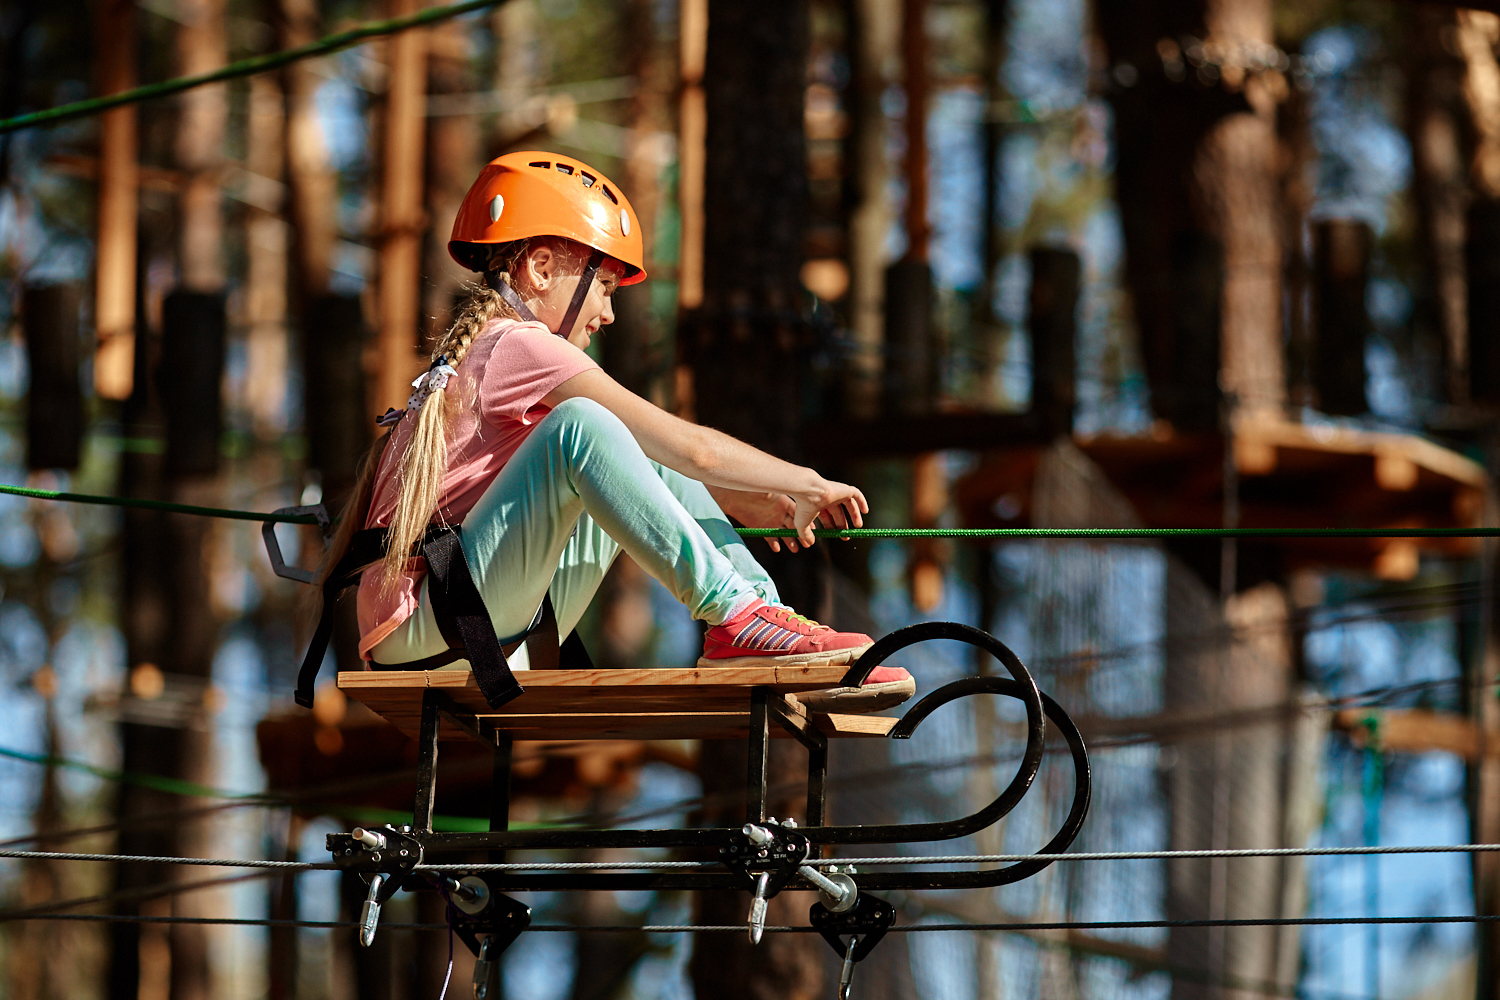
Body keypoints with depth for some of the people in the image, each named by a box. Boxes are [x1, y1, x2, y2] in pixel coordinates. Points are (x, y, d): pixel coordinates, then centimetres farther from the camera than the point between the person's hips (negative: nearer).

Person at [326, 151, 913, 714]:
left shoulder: (483, 350, 22)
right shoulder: (519, 347, -9)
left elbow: (668, 461, 27)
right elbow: (692, 448, -10)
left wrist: (749, 503, 17)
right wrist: (807, 484, 1)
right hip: (420, 640, -10)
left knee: (650, 468, 11)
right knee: (580, 424, -25)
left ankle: (769, 623, -3)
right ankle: (734, 617, -27)